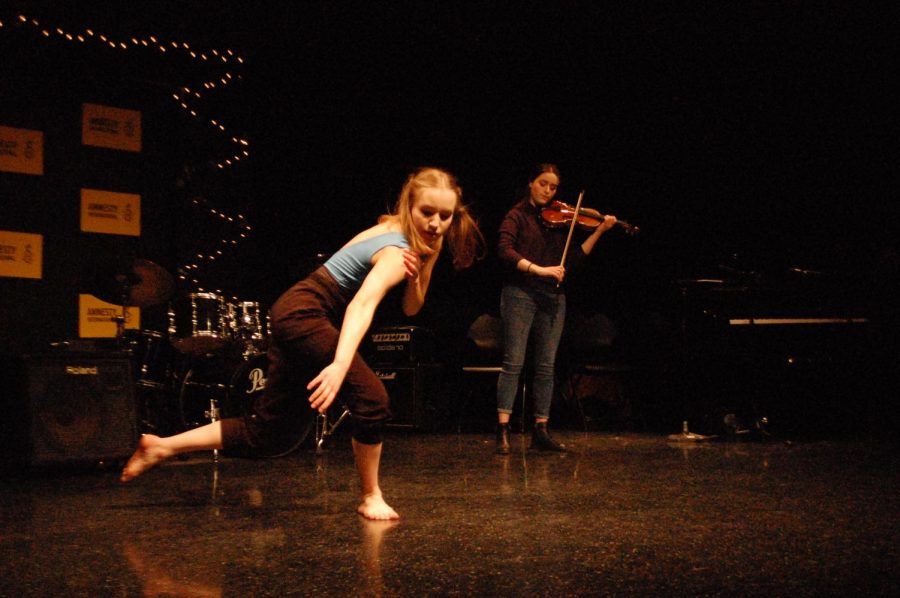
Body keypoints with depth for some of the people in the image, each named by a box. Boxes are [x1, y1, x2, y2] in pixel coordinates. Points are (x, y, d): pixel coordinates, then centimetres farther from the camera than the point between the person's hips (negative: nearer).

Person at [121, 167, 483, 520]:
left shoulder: (394, 231, 6)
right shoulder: (395, 253, -21)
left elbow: (411, 308, 9)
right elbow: (362, 304, -40)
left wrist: (423, 266, -9)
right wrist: (341, 363, -56)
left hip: (293, 317, 10)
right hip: (305, 314, -10)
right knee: (371, 397, -17)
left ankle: (162, 447, 18)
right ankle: (370, 497, 0)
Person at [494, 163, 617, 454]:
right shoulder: (517, 215, 0)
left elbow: (573, 257, 9)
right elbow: (505, 251, -14)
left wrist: (598, 232, 0)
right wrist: (539, 269, -24)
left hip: (553, 298, 5)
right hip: (521, 294, -5)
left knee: (546, 367, 5)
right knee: (513, 362, -9)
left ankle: (540, 432, 9)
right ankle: (502, 431, -9)